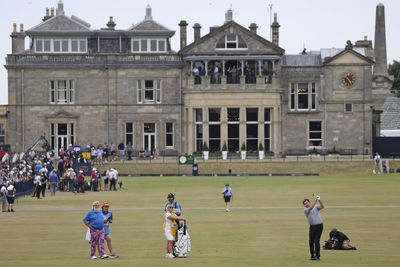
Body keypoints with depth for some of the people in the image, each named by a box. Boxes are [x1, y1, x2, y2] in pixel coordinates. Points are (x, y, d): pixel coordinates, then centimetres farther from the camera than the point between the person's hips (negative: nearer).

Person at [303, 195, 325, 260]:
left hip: (319, 225, -2)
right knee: (311, 241, 1)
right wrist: (315, 201, -26)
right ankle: (312, 255, 17)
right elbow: (310, 208, -19)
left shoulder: (316, 207, 6)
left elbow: (322, 206, -12)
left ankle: (317, 256, -4)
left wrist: (319, 200, -28)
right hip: (312, 226, 2)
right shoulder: (305, 210, 1)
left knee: (316, 241, -9)